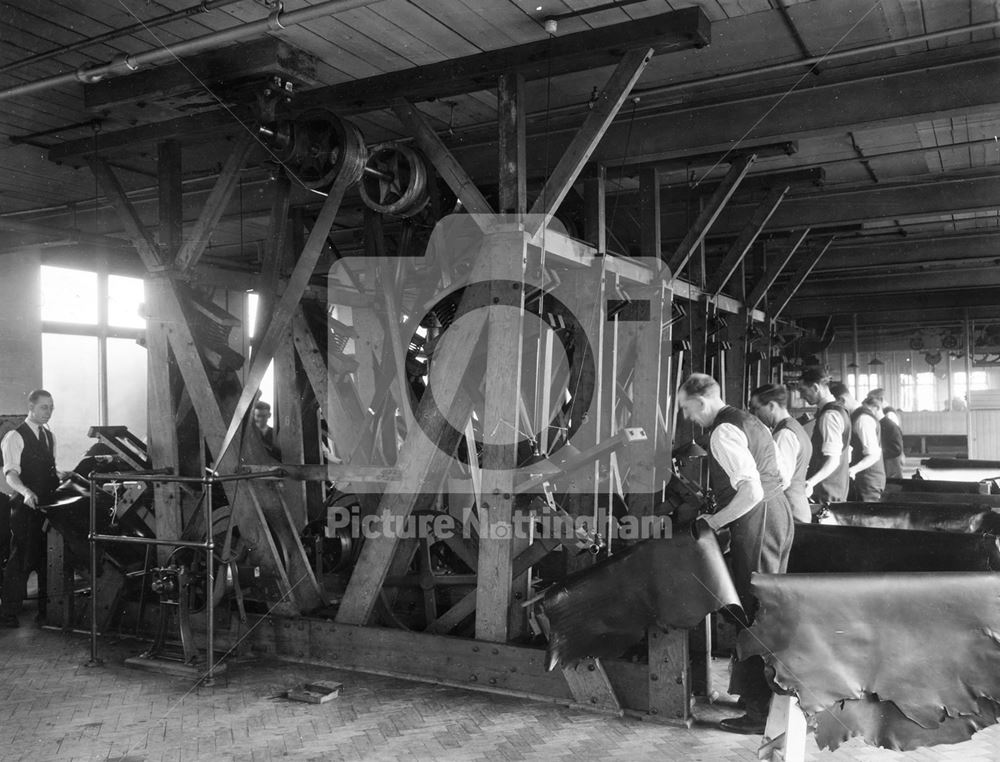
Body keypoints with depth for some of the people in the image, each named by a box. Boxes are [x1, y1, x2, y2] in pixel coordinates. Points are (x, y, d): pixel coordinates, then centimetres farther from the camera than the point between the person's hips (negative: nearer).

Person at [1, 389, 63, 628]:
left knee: (48, 557, 9)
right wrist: (26, 492, -33)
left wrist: (62, 478, 9)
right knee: (21, 559, -5)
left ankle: (46, 610, 19)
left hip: (49, 505, 6)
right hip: (26, 507, -6)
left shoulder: (49, 436, 15)